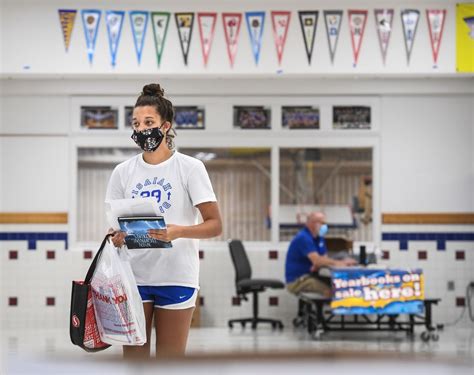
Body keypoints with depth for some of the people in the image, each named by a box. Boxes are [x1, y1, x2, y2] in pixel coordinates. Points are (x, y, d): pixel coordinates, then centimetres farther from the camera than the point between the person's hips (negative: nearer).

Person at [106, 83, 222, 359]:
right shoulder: (123, 171, 9)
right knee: (133, 356, 2)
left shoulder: (190, 167, -2)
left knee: (171, 361, 2)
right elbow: (115, 223, 14)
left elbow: (215, 225, -6)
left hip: (176, 276, -3)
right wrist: (116, 236, -10)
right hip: (134, 274, 3)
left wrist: (179, 232, -24)